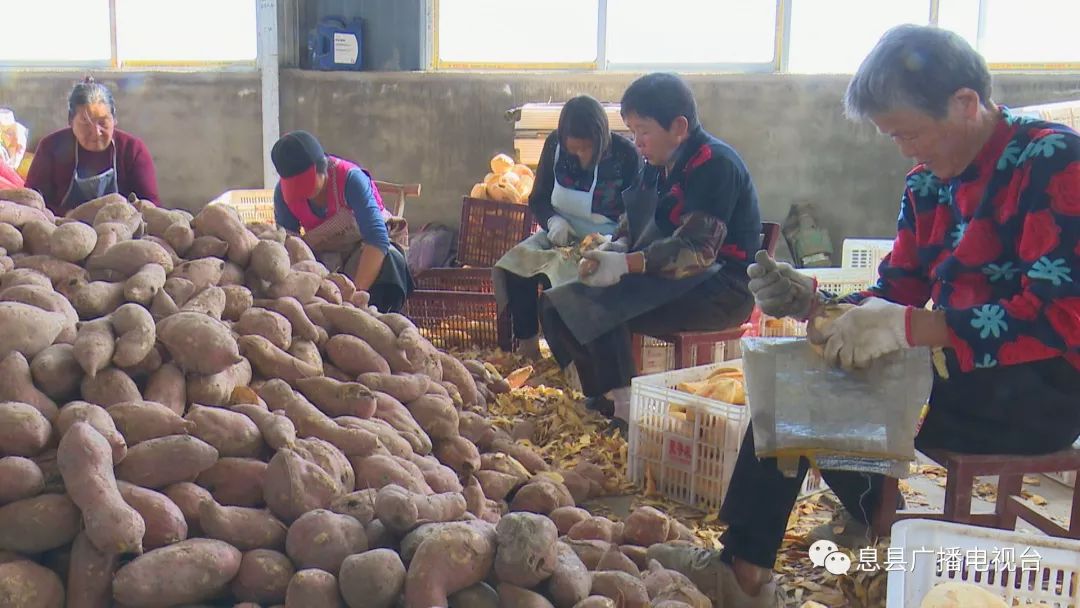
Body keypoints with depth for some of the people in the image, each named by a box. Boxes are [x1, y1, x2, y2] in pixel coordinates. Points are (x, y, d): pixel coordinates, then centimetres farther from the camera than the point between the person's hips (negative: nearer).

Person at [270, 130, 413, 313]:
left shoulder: (350, 178, -29)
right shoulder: (283, 193, -16)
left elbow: (378, 238, -39)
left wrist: (357, 292, -49)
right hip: (323, 255, 3)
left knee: (389, 261, -36)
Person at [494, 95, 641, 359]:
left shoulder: (625, 154, -13)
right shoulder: (555, 144, -3)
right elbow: (537, 199, 6)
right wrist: (553, 220, -16)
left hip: (604, 238, -4)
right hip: (562, 232, 4)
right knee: (514, 268, -21)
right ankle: (526, 344, -7)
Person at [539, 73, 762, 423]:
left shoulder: (715, 165, -16)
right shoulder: (659, 166, 12)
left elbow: (696, 250, -26)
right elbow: (634, 224, 14)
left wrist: (626, 263, -34)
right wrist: (614, 249, -9)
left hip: (722, 288, -10)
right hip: (668, 275, 10)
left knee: (600, 308, -28)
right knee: (560, 303, -2)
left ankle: (623, 409, -16)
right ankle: (597, 399, 0)